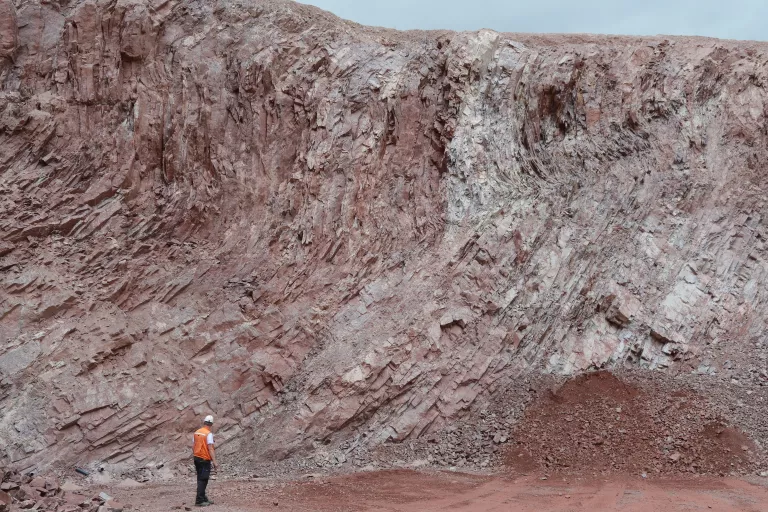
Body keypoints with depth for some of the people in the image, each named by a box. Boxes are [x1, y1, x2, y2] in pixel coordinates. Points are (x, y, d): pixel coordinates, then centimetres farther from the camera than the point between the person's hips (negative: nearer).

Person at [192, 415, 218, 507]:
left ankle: (204, 498, 24)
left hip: (197, 459, 8)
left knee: (201, 479, 15)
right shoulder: (209, 434, -15)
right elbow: (210, 449, -19)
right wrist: (214, 461, -18)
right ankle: (199, 501, -6)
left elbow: (193, 446, 12)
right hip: (205, 460, -7)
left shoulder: (196, 432, 7)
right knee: (203, 480, -4)